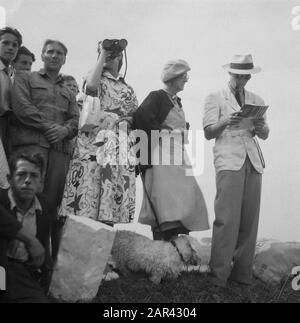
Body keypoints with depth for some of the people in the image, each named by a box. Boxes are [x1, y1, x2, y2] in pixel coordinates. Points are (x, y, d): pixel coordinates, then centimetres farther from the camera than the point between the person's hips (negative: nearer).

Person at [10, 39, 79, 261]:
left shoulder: (69, 93, 32)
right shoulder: (25, 79, 20)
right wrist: (48, 126, -7)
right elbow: (21, 106, 1)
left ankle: (52, 256, -4)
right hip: (31, 143, -3)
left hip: (60, 149, 3)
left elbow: (75, 120, 16)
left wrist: (64, 130, -7)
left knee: (53, 202, -4)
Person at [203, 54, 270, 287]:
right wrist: (226, 122, -17)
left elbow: (265, 135, 15)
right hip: (228, 161, -4)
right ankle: (219, 274, -4)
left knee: (250, 219, 2)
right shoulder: (215, 99, 10)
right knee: (227, 218, -11)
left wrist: (260, 126, -7)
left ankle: (242, 272, 12)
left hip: (253, 162, 4)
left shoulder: (257, 101, 20)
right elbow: (208, 133, 1)